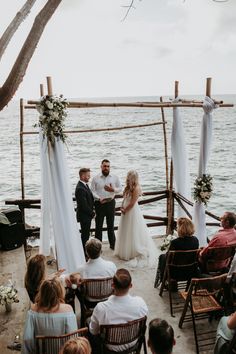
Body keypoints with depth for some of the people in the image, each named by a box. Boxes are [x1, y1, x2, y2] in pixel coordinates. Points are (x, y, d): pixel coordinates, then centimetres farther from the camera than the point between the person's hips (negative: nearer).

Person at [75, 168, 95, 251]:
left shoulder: (85, 185, 6)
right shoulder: (80, 189, -26)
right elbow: (84, 205, -24)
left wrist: (92, 210, 7)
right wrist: (92, 213, -12)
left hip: (88, 214, 9)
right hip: (84, 216, -9)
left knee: (86, 234, 20)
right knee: (85, 235, 3)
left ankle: (85, 250, 34)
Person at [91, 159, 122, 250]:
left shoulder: (115, 177, 1)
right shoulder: (95, 178, -4)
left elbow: (120, 188, 7)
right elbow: (92, 191, -6)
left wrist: (113, 189, -13)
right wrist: (99, 198, -21)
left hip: (110, 203, 2)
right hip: (99, 204, -2)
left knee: (111, 225, 15)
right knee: (98, 225, 5)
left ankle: (112, 244, 29)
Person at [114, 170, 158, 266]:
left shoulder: (136, 188, -18)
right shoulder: (128, 187, 7)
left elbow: (132, 203, -19)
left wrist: (125, 210, -9)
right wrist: (122, 207, -5)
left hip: (133, 212, -8)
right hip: (126, 212, 8)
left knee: (134, 232, 2)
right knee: (126, 232, 17)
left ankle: (138, 251, 17)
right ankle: (125, 251, 30)